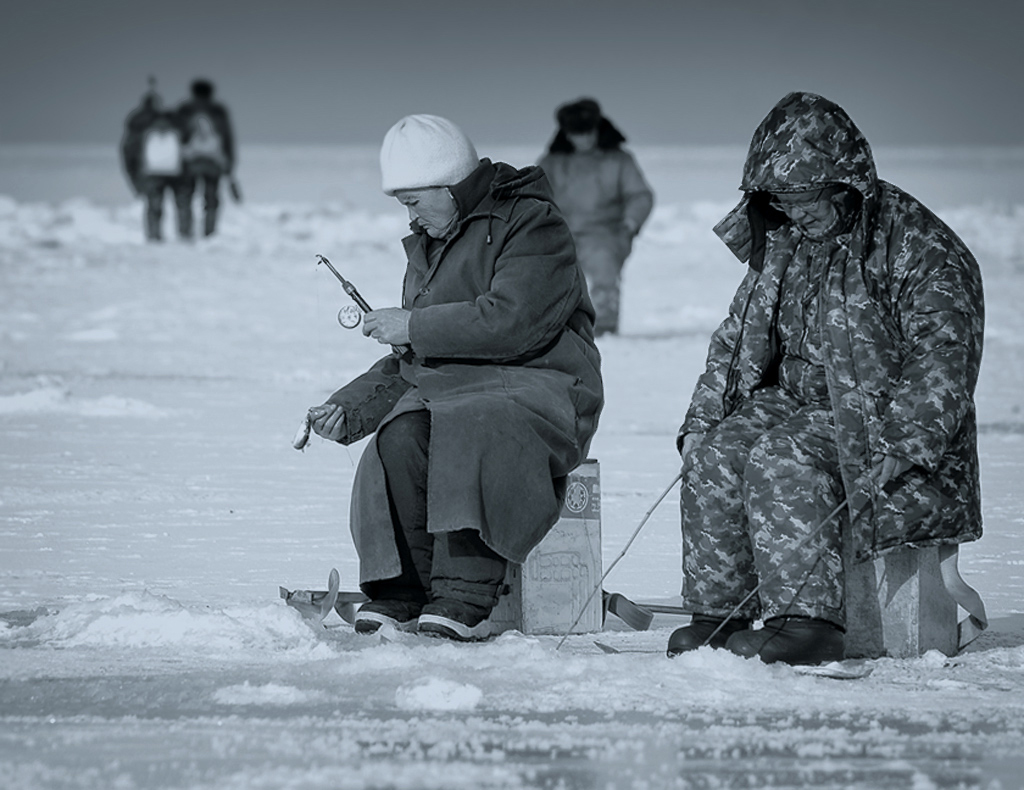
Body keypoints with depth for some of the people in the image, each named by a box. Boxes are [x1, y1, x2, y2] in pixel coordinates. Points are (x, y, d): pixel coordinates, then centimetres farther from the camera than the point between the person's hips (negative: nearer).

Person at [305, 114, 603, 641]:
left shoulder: (531, 224, -4)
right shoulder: (428, 247, 22)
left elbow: (512, 321, -20)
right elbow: (403, 368, 23)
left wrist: (413, 327, -15)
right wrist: (348, 409, 7)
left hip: (533, 385, -6)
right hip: (444, 389, 6)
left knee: (470, 433, -37)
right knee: (400, 437, -27)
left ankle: (465, 598, -38)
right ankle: (400, 593, -24)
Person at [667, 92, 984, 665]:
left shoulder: (920, 249, -14)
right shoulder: (783, 244, 10)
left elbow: (943, 366, -20)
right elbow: (738, 340, 20)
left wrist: (896, 450, -31)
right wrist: (703, 418, 7)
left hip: (882, 416, -7)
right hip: (795, 403, 7)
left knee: (782, 461, -31)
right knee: (716, 452, -18)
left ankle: (807, 621, -34)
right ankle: (718, 612, -14)